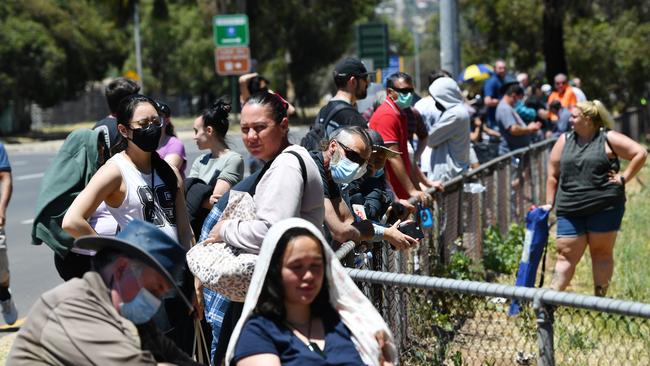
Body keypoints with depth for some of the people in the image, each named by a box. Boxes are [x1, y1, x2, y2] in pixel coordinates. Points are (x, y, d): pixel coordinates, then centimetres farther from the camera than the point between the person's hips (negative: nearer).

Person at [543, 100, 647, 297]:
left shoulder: (608, 139, -1)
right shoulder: (564, 141, 11)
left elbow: (641, 153, -2)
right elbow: (553, 174, 14)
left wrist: (624, 177, -6)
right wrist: (549, 203, 11)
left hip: (604, 207, -3)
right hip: (570, 210, 3)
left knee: (602, 252, 5)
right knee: (566, 255, 0)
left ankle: (599, 299, 12)